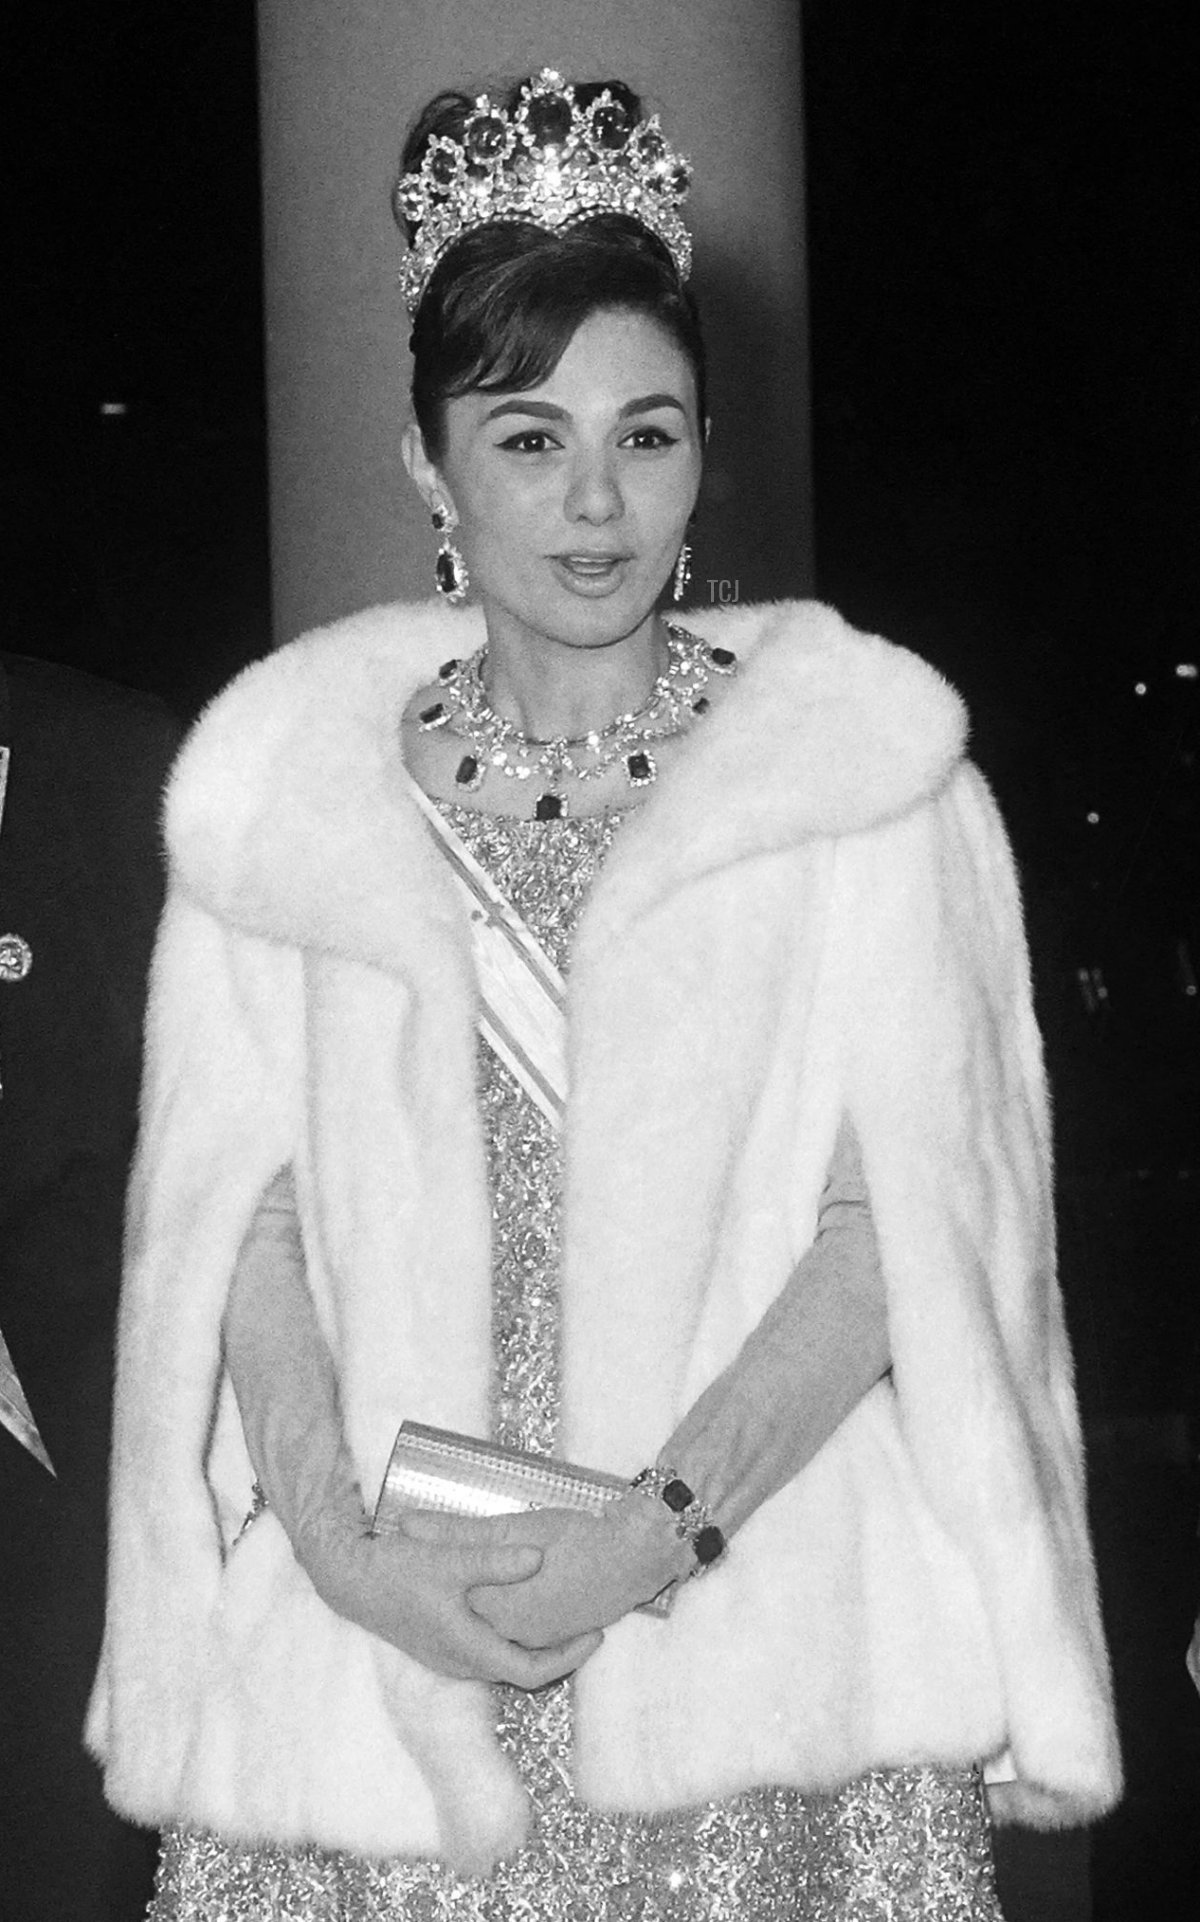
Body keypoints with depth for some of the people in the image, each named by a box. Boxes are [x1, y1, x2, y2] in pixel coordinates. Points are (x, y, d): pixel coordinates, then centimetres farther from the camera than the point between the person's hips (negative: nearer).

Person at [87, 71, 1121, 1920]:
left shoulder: (867, 762, 0)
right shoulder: (291, 771, 5)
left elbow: (908, 1212, -6)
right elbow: (238, 1199, 1)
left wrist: (664, 1527, -16)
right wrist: (338, 1539, -12)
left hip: (771, 1648, -1)